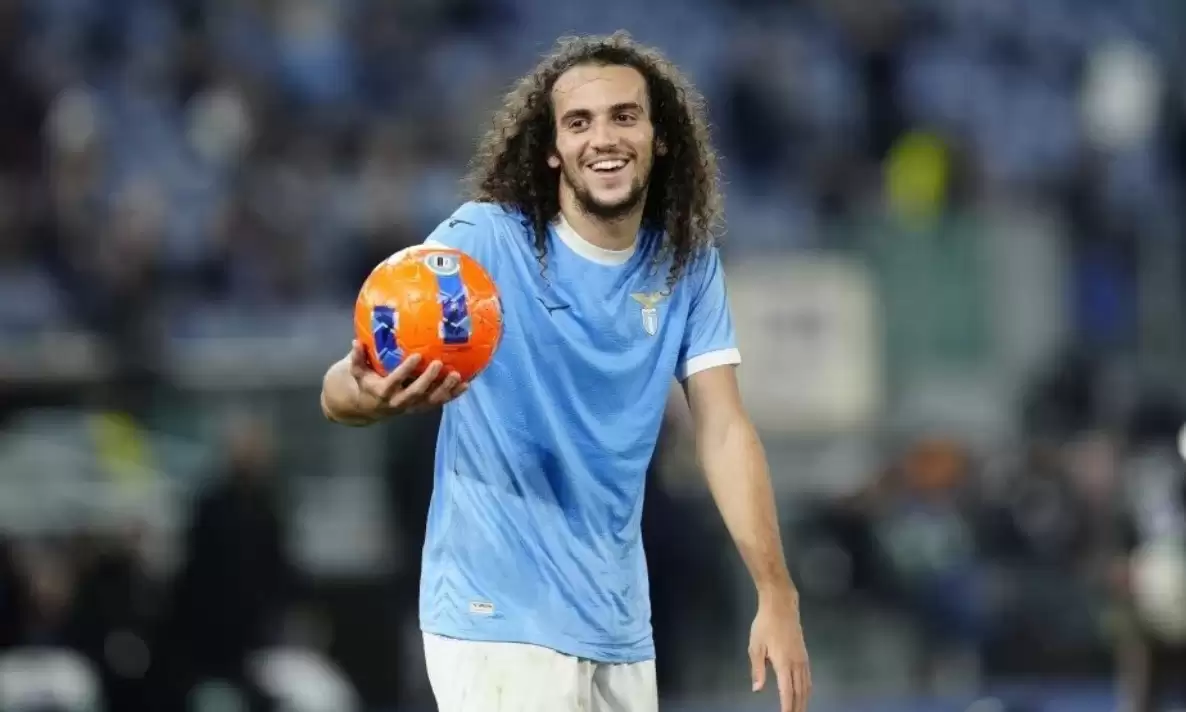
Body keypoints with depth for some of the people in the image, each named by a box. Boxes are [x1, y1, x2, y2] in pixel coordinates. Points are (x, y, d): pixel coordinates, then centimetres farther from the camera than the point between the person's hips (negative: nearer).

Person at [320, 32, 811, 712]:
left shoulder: (689, 266, 2)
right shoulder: (484, 239, -13)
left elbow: (724, 431, 2)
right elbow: (339, 392, -21)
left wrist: (777, 596, -8)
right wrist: (373, 393, -46)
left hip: (618, 628, 5)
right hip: (498, 620, -5)